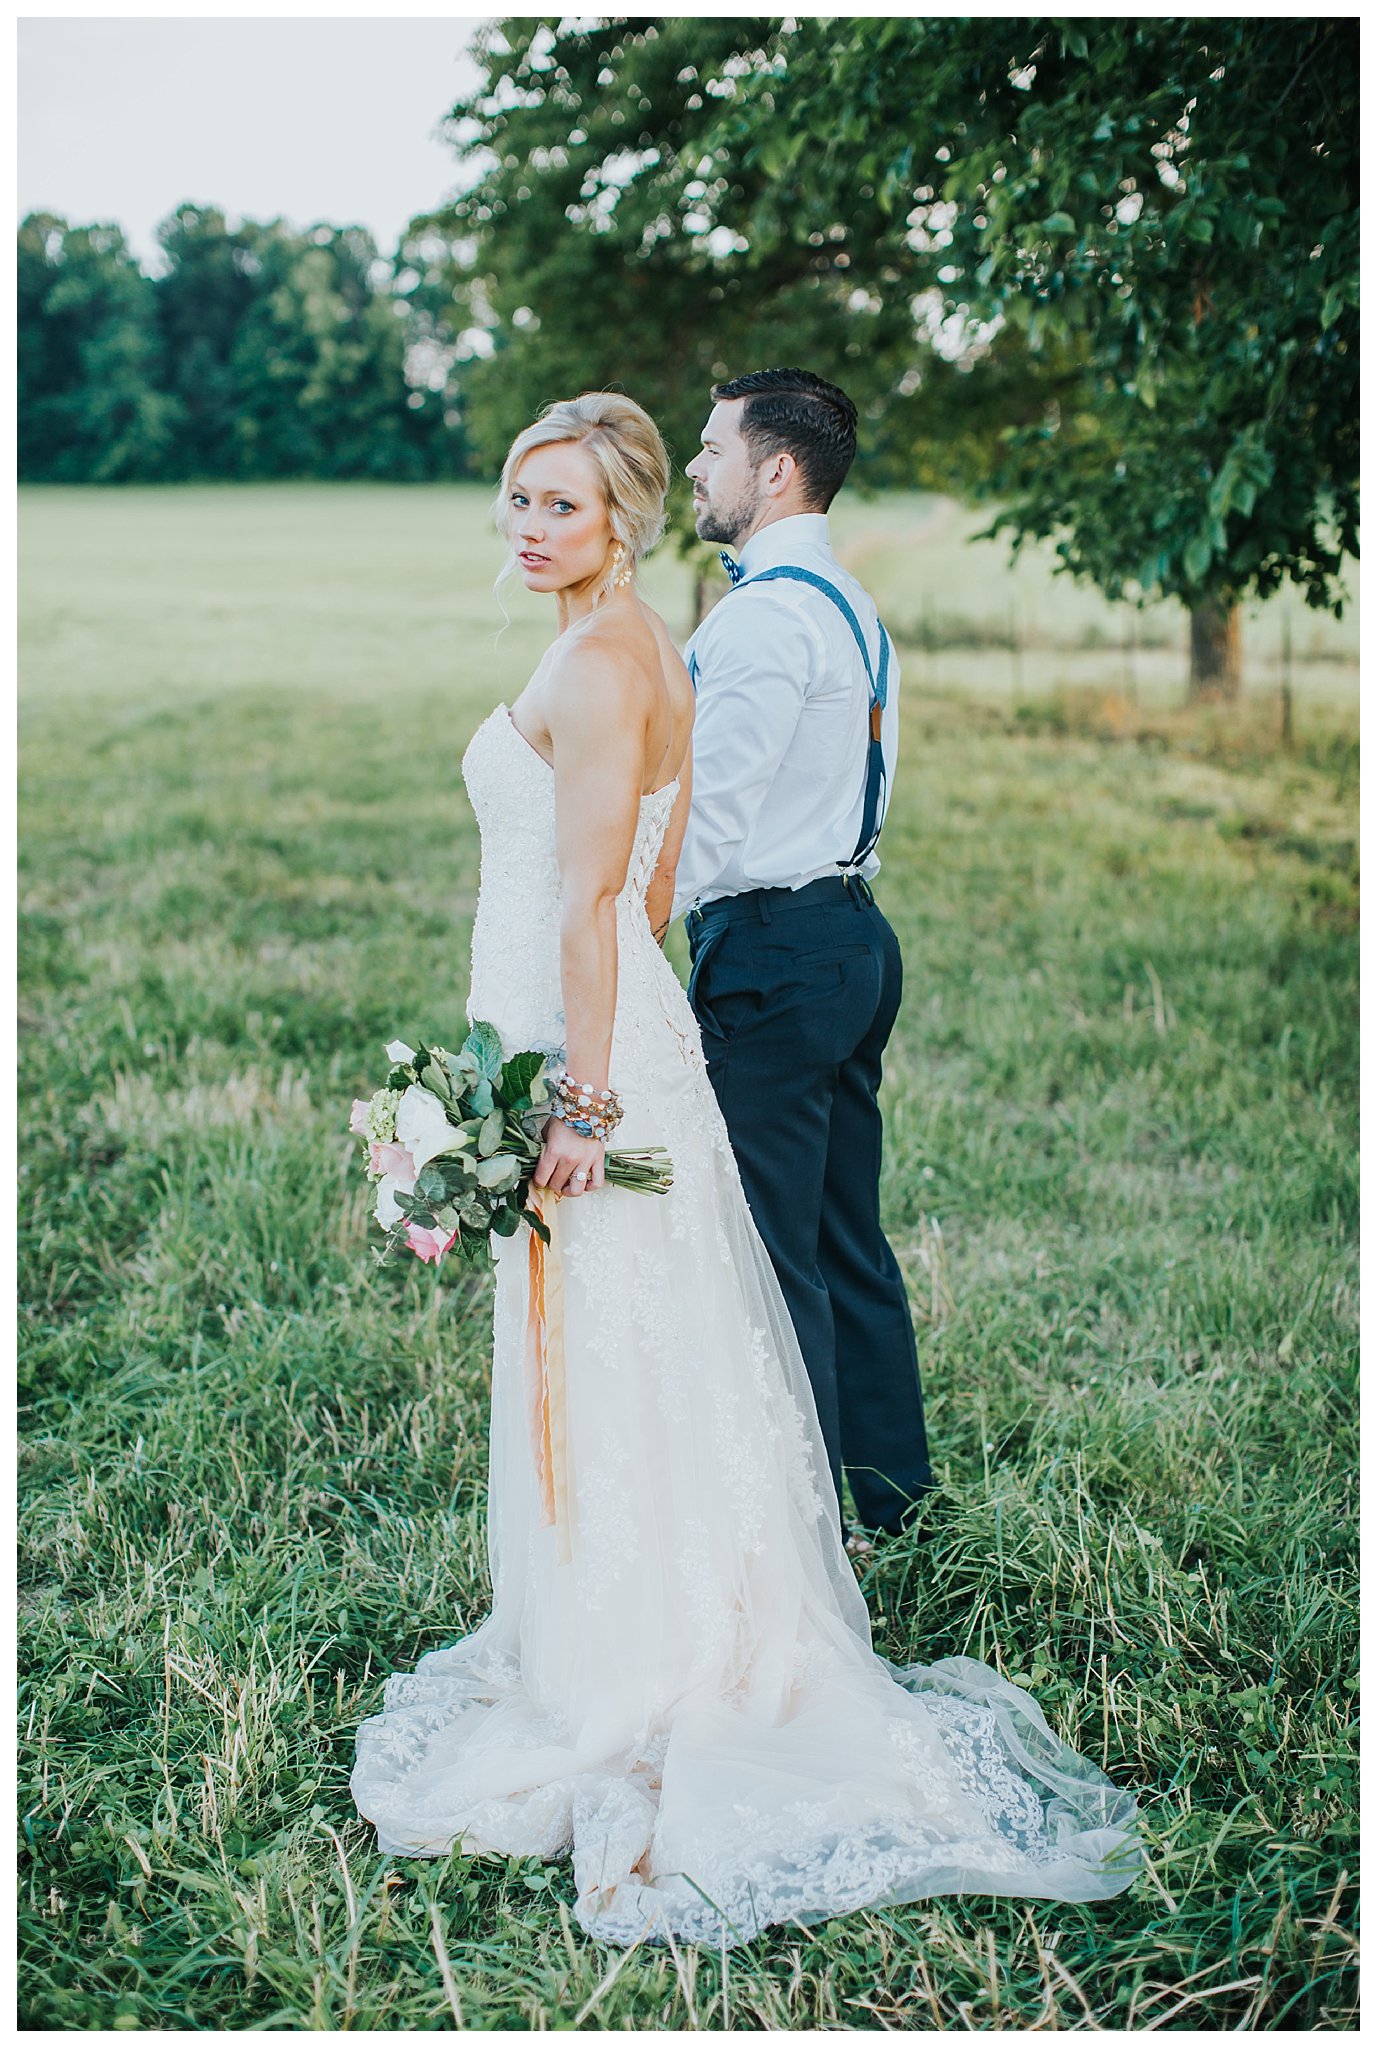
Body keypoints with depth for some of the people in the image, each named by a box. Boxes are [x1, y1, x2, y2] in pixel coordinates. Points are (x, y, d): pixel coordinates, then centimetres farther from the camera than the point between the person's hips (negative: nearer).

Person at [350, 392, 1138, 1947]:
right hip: (618, 1030, 10)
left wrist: (582, 1100, -21)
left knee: (601, 1367, 0)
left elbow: (592, 898, -21)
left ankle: (629, 1704, 13)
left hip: (581, 1043, -10)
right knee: (604, 1365, 16)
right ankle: (605, 1646, 29)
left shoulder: (595, 665, -16)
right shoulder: (645, 653, 14)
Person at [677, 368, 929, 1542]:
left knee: (771, 1257, -2)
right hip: (851, 928, 10)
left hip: (771, 952, -10)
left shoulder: (767, 616, -15)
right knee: (848, 1241, 16)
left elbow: (710, 807, -20)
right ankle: (895, 1499, 26)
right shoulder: (852, 607, 17)